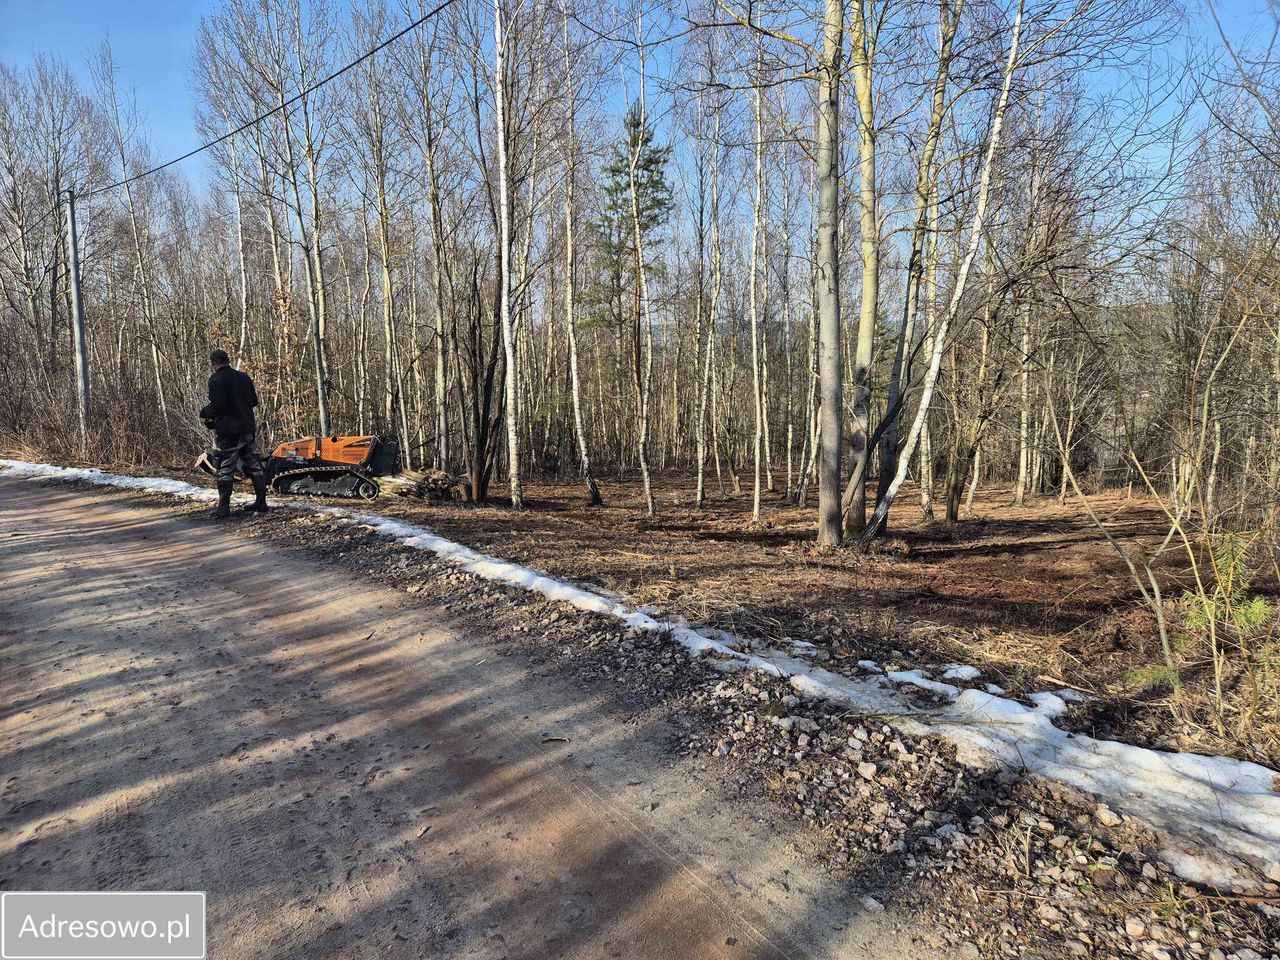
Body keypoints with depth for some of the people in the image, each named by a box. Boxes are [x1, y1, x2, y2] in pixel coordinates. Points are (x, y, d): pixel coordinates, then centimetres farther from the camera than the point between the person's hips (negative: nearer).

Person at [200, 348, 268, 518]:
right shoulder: (244, 377, 10)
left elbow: (217, 406, -19)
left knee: (225, 469, 0)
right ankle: (261, 503, 14)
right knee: (254, 466, 10)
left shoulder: (216, 379, -10)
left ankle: (224, 507, 2)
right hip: (248, 428, 6)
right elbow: (254, 401, 14)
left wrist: (204, 412, -1)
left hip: (228, 430, -6)